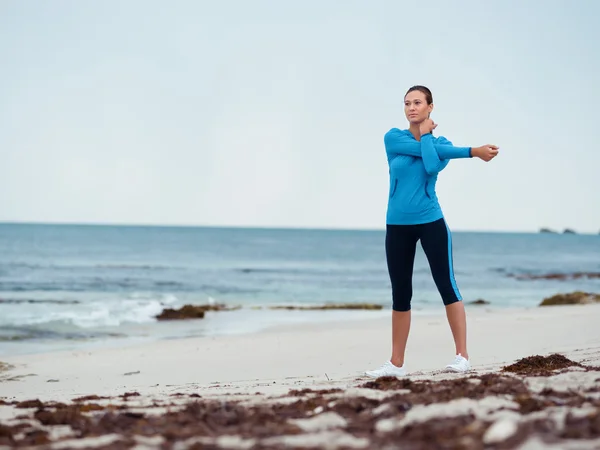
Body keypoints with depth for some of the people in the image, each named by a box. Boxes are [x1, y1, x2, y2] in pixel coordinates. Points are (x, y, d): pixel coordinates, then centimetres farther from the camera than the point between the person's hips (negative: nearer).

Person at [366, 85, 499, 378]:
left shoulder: (441, 142, 2)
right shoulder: (393, 137, 1)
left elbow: (432, 166, -20)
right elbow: (423, 151, -13)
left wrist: (426, 134, -7)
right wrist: (471, 151, -11)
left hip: (431, 222, -1)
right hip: (398, 226, 1)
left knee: (447, 286, -3)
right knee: (400, 295, 6)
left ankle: (462, 356, 1)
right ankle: (396, 363, 11)